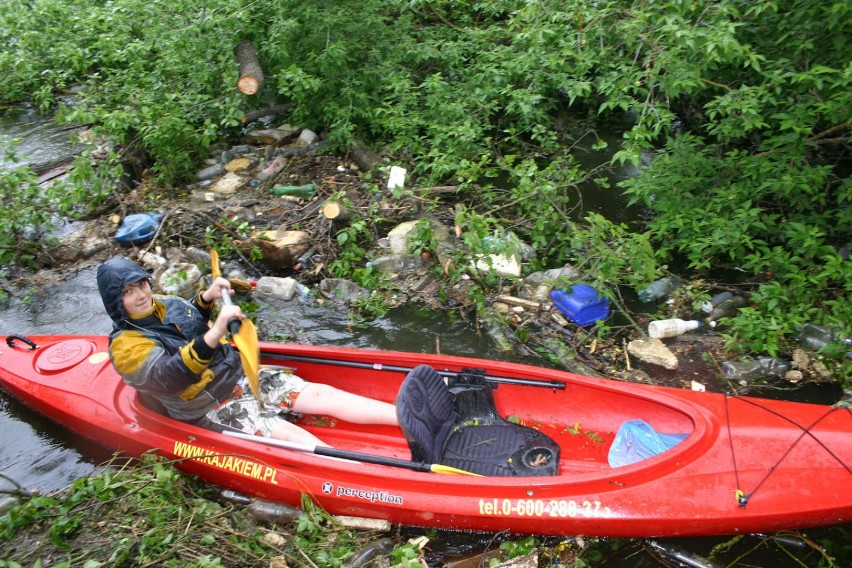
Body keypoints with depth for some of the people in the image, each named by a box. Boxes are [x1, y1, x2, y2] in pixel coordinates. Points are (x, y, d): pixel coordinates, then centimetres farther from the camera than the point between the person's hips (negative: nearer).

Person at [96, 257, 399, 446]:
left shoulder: (165, 304, 4)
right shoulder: (126, 346, -16)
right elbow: (168, 378, -33)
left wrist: (207, 298, 6)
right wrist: (214, 334, -47)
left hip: (241, 374, 6)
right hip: (212, 409, -6)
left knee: (323, 393, -10)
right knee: (295, 438, -23)